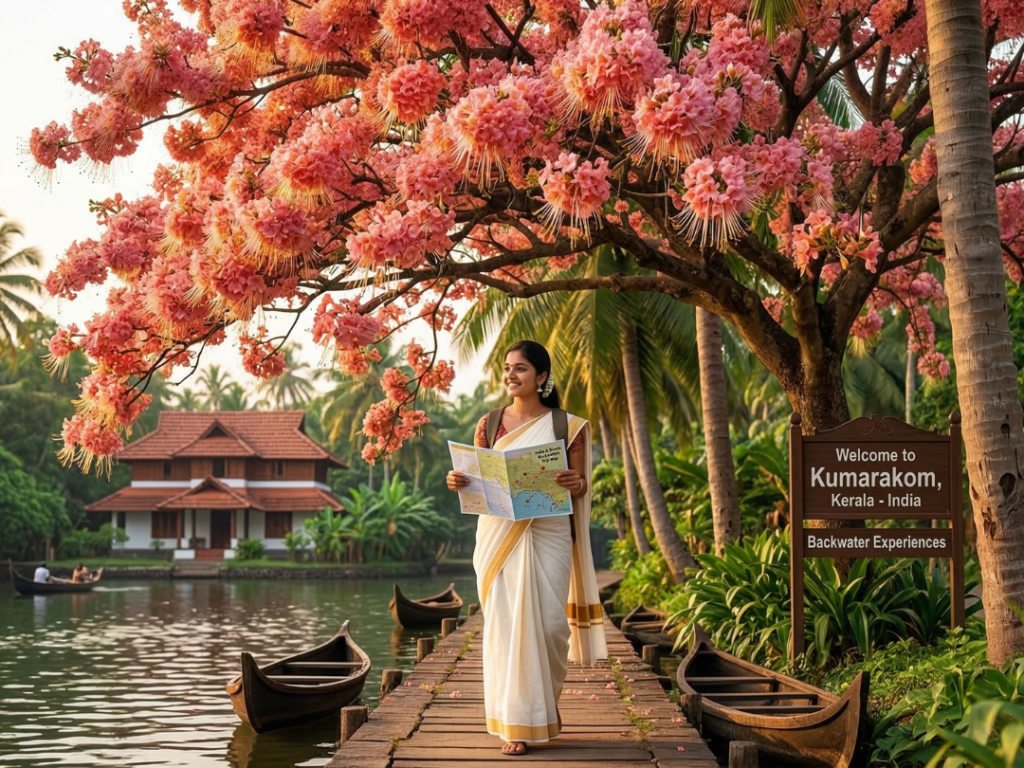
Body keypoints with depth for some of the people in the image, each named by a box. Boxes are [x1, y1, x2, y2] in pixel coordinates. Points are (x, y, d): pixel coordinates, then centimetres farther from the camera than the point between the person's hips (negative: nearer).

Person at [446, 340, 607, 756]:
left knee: (549, 621, -3)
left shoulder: (567, 425, 3)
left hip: (548, 534, -1)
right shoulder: (490, 424, 8)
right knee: (506, 622, -3)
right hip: (499, 534, 1)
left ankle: (545, 700, 25)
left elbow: (579, 487, 3)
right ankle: (516, 722, 5)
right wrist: (458, 482, -11)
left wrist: (574, 483, -20)